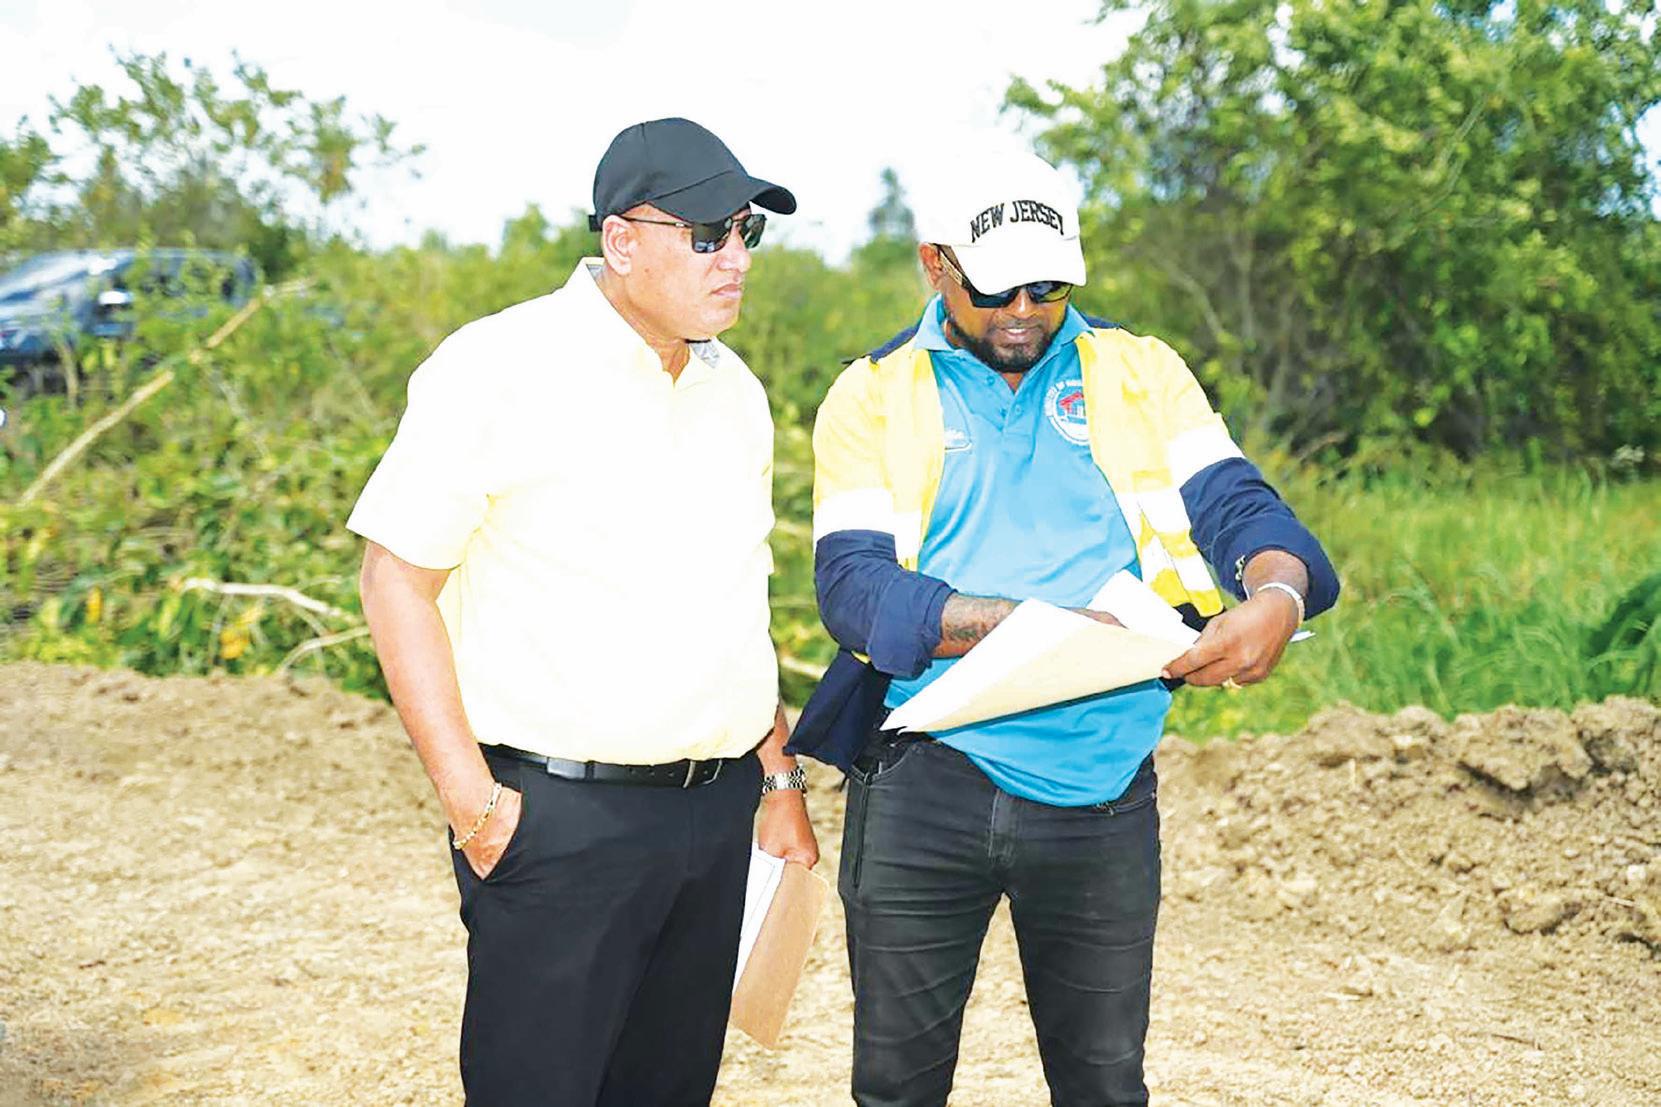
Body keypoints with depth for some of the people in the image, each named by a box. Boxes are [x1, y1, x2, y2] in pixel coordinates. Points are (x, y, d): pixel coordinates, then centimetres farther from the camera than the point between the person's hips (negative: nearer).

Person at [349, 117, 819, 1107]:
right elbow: (396, 579, -10)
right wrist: (471, 800, -15)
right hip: (560, 814, -6)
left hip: (716, 809, 7)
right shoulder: (501, 369, -10)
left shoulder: (734, 390, 13)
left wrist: (778, 777, 19)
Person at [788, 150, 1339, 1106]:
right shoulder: (875, 396, 3)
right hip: (924, 783, -1)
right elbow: (854, 587, -9)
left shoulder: (1142, 374, 9)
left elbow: (1235, 504, -2)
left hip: (1103, 790, 1)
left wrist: (1277, 596, -26)